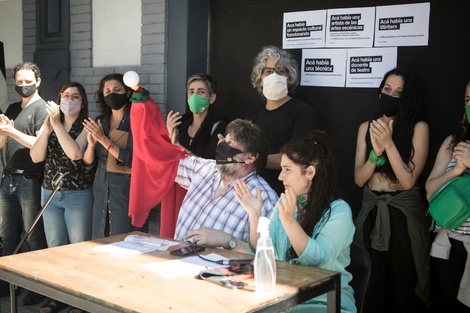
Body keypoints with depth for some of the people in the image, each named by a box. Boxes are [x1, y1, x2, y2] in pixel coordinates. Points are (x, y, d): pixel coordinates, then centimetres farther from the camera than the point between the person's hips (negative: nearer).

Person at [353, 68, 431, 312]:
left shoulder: (418, 128, -6)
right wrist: (376, 152, -16)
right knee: (373, 286, 11)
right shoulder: (366, 127, 6)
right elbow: (359, 179, 1)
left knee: (404, 287, 7)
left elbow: (408, 181, -13)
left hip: (403, 214, -3)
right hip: (371, 213, 3)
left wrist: (389, 144, -21)